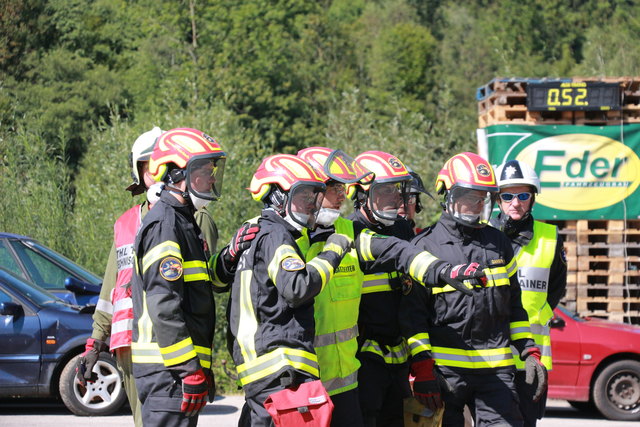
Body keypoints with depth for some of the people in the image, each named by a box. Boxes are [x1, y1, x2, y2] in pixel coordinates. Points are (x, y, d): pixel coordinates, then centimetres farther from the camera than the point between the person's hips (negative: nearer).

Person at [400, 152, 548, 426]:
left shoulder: (498, 243, 15)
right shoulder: (425, 246, 1)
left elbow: (514, 305, 22)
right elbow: (412, 314, -3)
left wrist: (530, 353, 12)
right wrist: (422, 369, -10)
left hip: (496, 369, 3)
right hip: (444, 369, -3)